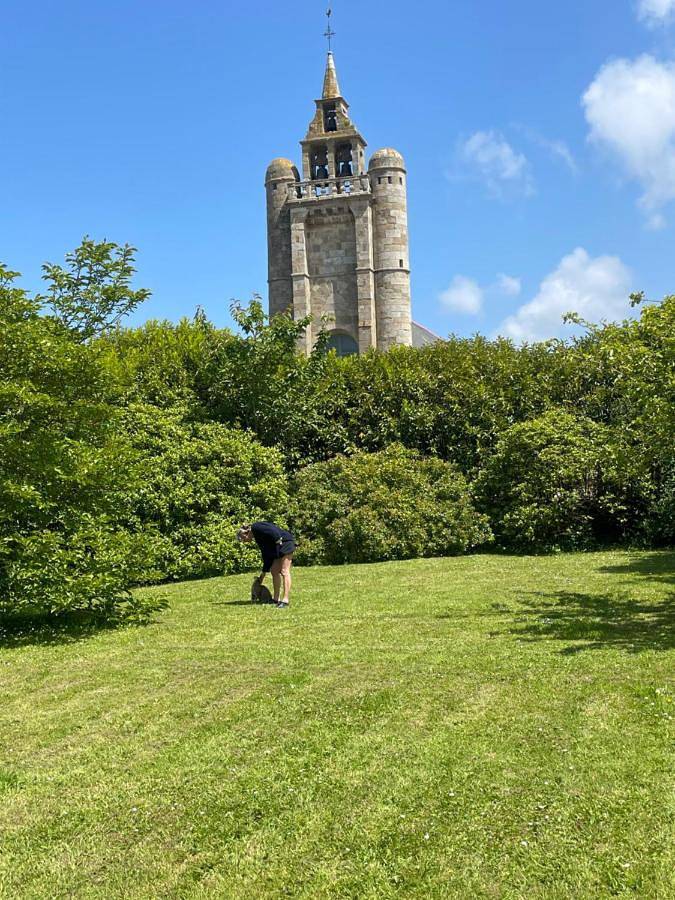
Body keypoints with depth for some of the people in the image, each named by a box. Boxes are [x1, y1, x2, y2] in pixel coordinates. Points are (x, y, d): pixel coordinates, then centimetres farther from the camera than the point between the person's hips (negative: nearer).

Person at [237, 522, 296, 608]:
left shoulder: (255, 527, -8)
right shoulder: (257, 537, 18)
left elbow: (272, 530, -23)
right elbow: (266, 554, 21)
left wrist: (278, 540, -22)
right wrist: (264, 573, 23)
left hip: (286, 542, -10)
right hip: (279, 546, 10)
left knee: (284, 571, -13)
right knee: (274, 571, 10)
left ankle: (286, 600, -16)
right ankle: (276, 599, 13)